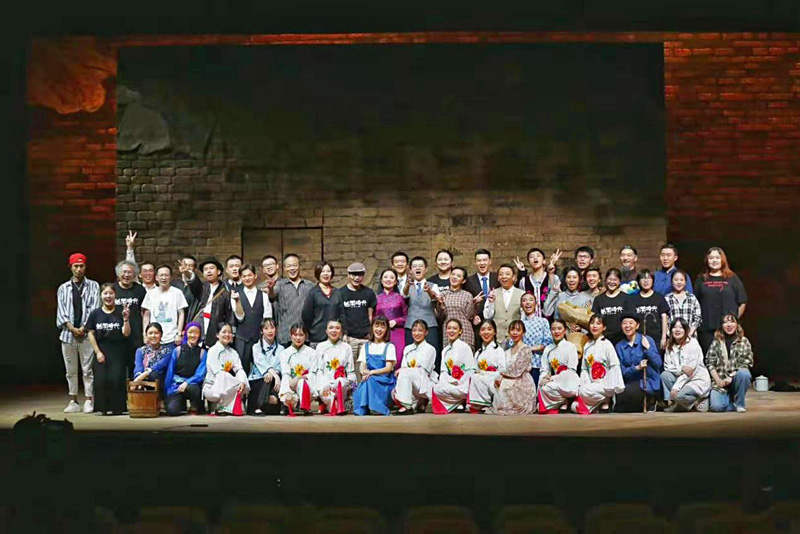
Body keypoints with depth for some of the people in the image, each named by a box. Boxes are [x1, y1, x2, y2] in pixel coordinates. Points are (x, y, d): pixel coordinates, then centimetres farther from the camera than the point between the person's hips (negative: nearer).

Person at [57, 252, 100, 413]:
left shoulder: (93, 286, 7)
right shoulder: (63, 288, 12)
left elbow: (94, 309, -1)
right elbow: (61, 311, 5)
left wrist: (83, 328, -11)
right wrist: (72, 329, -8)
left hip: (86, 334, -2)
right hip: (68, 334, 2)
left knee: (88, 369, -3)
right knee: (71, 370, 6)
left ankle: (89, 401, 1)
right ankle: (73, 402, 12)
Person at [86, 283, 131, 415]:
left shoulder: (120, 312, 0)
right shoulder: (95, 313, 3)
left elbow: (126, 333, -4)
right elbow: (91, 333, 5)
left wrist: (126, 319, -20)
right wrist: (97, 352, -1)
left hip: (118, 351, -1)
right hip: (101, 351, 1)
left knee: (116, 378, -8)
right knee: (101, 379, -4)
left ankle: (117, 408, 3)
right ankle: (102, 408, 8)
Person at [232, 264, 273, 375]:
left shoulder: (263, 295, 8)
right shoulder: (236, 294, 5)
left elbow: (267, 319, 6)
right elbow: (240, 317, -3)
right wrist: (237, 301, -16)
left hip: (260, 338, 1)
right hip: (242, 338, -1)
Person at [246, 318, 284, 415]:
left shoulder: (280, 348, 15)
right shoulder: (256, 347, 8)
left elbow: (280, 367, 2)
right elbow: (261, 363, -11)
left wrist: (274, 373, -24)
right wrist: (275, 374, -29)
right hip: (257, 380, -1)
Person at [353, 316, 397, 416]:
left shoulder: (389, 346, 5)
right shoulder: (365, 346, 16)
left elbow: (388, 368, -5)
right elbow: (362, 366, 6)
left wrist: (371, 372, -20)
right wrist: (364, 372, -19)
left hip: (385, 381, -2)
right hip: (369, 377, 2)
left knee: (370, 380, -34)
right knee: (365, 381, -33)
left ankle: (377, 408, -35)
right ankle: (362, 410, -32)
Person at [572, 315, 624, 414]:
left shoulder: (606, 344, -5)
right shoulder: (587, 346, 12)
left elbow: (615, 367, -9)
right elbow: (584, 368, 11)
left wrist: (617, 388, -16)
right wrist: (584, 383, -5)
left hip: (606, 386, -6)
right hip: (592, 384, 6)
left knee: (584, 391, -31)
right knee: (575, 407, -10)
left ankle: (605, 401, -6)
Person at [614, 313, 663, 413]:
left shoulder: (647, 340, -2)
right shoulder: (619, 346, 7)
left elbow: (658, 364, -7)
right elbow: (622, 371, 1)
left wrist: (647, 348, -16)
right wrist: (636, 368, -17)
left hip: (649, 382, -4)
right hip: (631, 382, 5)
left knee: (625, 393, -30)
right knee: (618, 393, -26)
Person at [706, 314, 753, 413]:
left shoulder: (744, 341, 4)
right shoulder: (716, 342, 6)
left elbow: (747, 363, -2)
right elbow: (709, 363, 3)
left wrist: (731, 377, -13)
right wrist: (718, 380, -11)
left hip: (736, 379, 1)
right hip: (720, 381, 0)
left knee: (744, 373, -36)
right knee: (716, 406, -26)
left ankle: (740, 403, -11)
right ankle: (730, 399, 10)